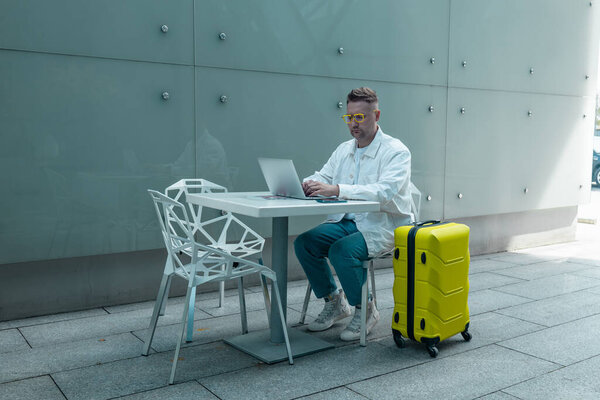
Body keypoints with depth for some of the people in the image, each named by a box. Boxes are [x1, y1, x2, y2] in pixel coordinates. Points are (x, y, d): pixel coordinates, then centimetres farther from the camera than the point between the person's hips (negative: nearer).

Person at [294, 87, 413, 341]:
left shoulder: (396, 151, -10)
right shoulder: (344, 150, 13)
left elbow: (385, 192, -27)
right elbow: (323, 177, 11)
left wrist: (337, 189, -37)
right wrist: (308, 184, -16)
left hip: (382, 226, -7)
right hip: (346, 221, 7)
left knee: (342, 250, -31)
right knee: (304, 242, -14)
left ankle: (365, 310, -5)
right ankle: (333, 301, 6)